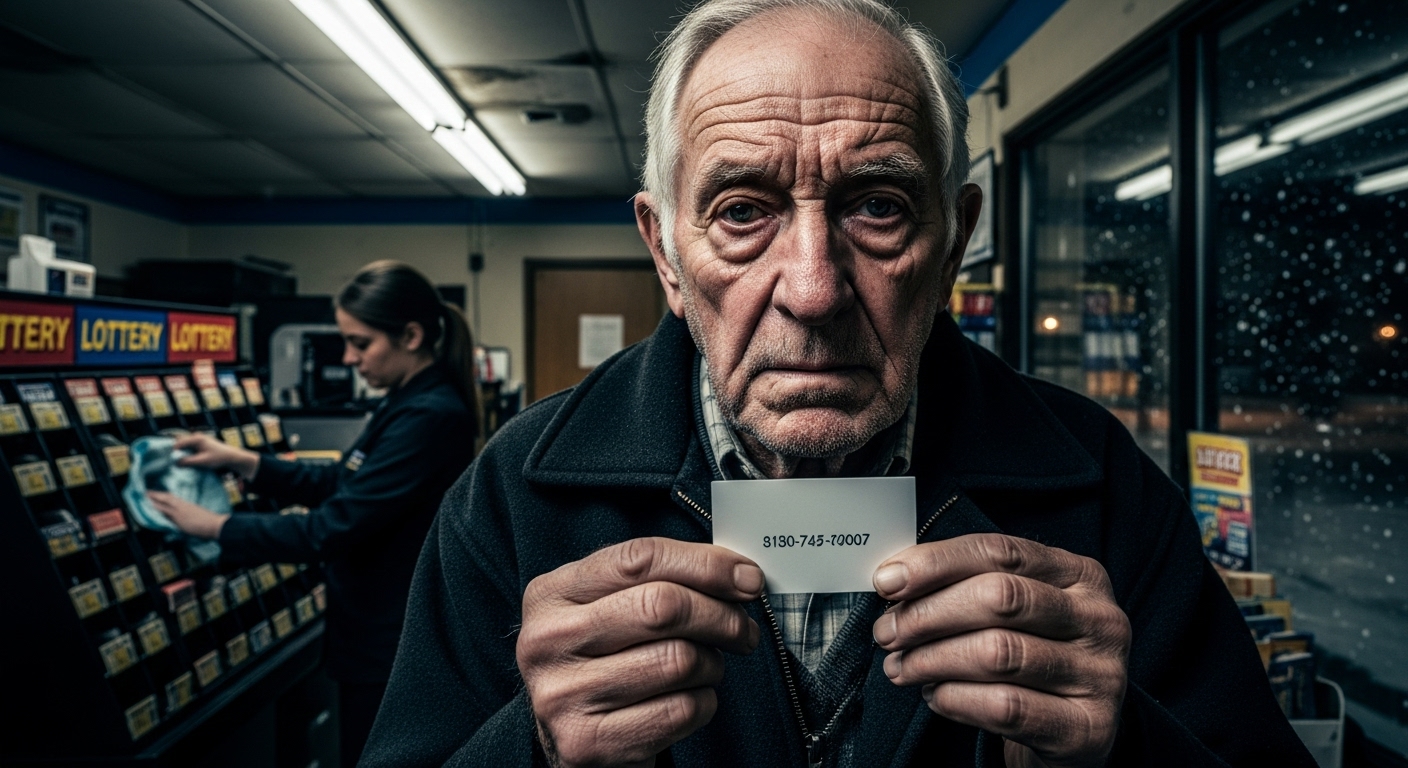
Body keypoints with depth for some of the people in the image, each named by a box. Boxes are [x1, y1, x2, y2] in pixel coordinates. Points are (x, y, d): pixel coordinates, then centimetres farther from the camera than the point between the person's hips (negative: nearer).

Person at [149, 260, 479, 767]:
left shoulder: (430, 417, -25)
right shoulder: (413, 402, 8)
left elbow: (335, 528, -26)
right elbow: (341, 486, 14)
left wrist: (215, 527, -16)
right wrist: (242, 461, 5)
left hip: (397, 650, -10)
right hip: (384, 638, 10)